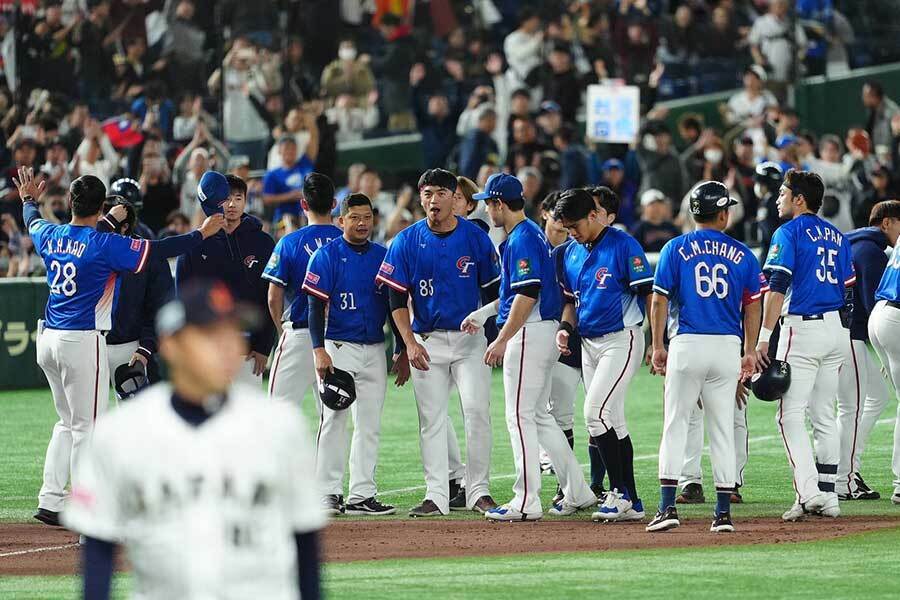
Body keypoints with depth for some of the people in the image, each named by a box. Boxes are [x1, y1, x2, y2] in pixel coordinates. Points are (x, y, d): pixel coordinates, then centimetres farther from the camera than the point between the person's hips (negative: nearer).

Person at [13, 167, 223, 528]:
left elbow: (32, 223, 31)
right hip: (82, 342, -7)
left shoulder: (51, 237, 6)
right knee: (87, 426, -2)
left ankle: (50, 501, 13)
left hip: (47, 340, 7)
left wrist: (29, 200, 53)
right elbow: (158, 251, -13)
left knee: (68, 422, 18)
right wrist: (201, 234, -2)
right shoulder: (103, 244, -13)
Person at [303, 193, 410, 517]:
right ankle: (328, 493, -6)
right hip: (338, 347, -5)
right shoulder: (327, 256, -4)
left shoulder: (383, 257, 10)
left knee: (370, 426, 4)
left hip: (375, 350, 5)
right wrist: (319, 350, -17)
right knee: (334, 420, -8)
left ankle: (362, 495, 7)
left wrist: (402, 351, 9)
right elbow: (316, 306, -8)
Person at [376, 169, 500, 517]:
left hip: (470, 340, -1)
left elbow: (492, 291, 6)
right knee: (431, 419, 1)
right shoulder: (406, 242, 0)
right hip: (427, 341, 1)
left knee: (477, 410, -10)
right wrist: (410, 342, -9)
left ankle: (478, 492, -3)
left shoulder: (476, 238, 0)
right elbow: (397, 297, 1)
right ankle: (436, 496, 4)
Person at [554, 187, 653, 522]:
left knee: (596, 412, -18)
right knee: (612, 421, 7)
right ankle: (631, 503, 11)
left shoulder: (623, 246, -11)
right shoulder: (573, 253, 12)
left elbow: (649, 294, -13)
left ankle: (619, 493, -12)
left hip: (621, 340, -8)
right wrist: (565, 328, 2)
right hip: (589, 344, 8)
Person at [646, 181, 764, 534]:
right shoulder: (742, 254, 6)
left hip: (687, 345, -2)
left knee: (675, 424, 2)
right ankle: (723, 513, 6)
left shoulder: (676, 249, 1)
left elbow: (659, 301, -2)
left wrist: (658, 347, 5)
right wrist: (750, 352, 15)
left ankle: (668, 507, -9)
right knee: (723, 428, 7)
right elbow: (752, 306, 8)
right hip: (728, 346, 2)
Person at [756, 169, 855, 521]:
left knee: (791, 414, -7)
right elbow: (848, 288, 16)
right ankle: (828, 497, 12)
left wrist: (764, 337, -16)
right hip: (837, 330, 7)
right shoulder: (837, 237, 16)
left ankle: (808, 491, -21)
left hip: (803, 329, -7)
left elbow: (777, 287, -14)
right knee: (824, 415, 13)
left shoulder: (788, 234, -5)